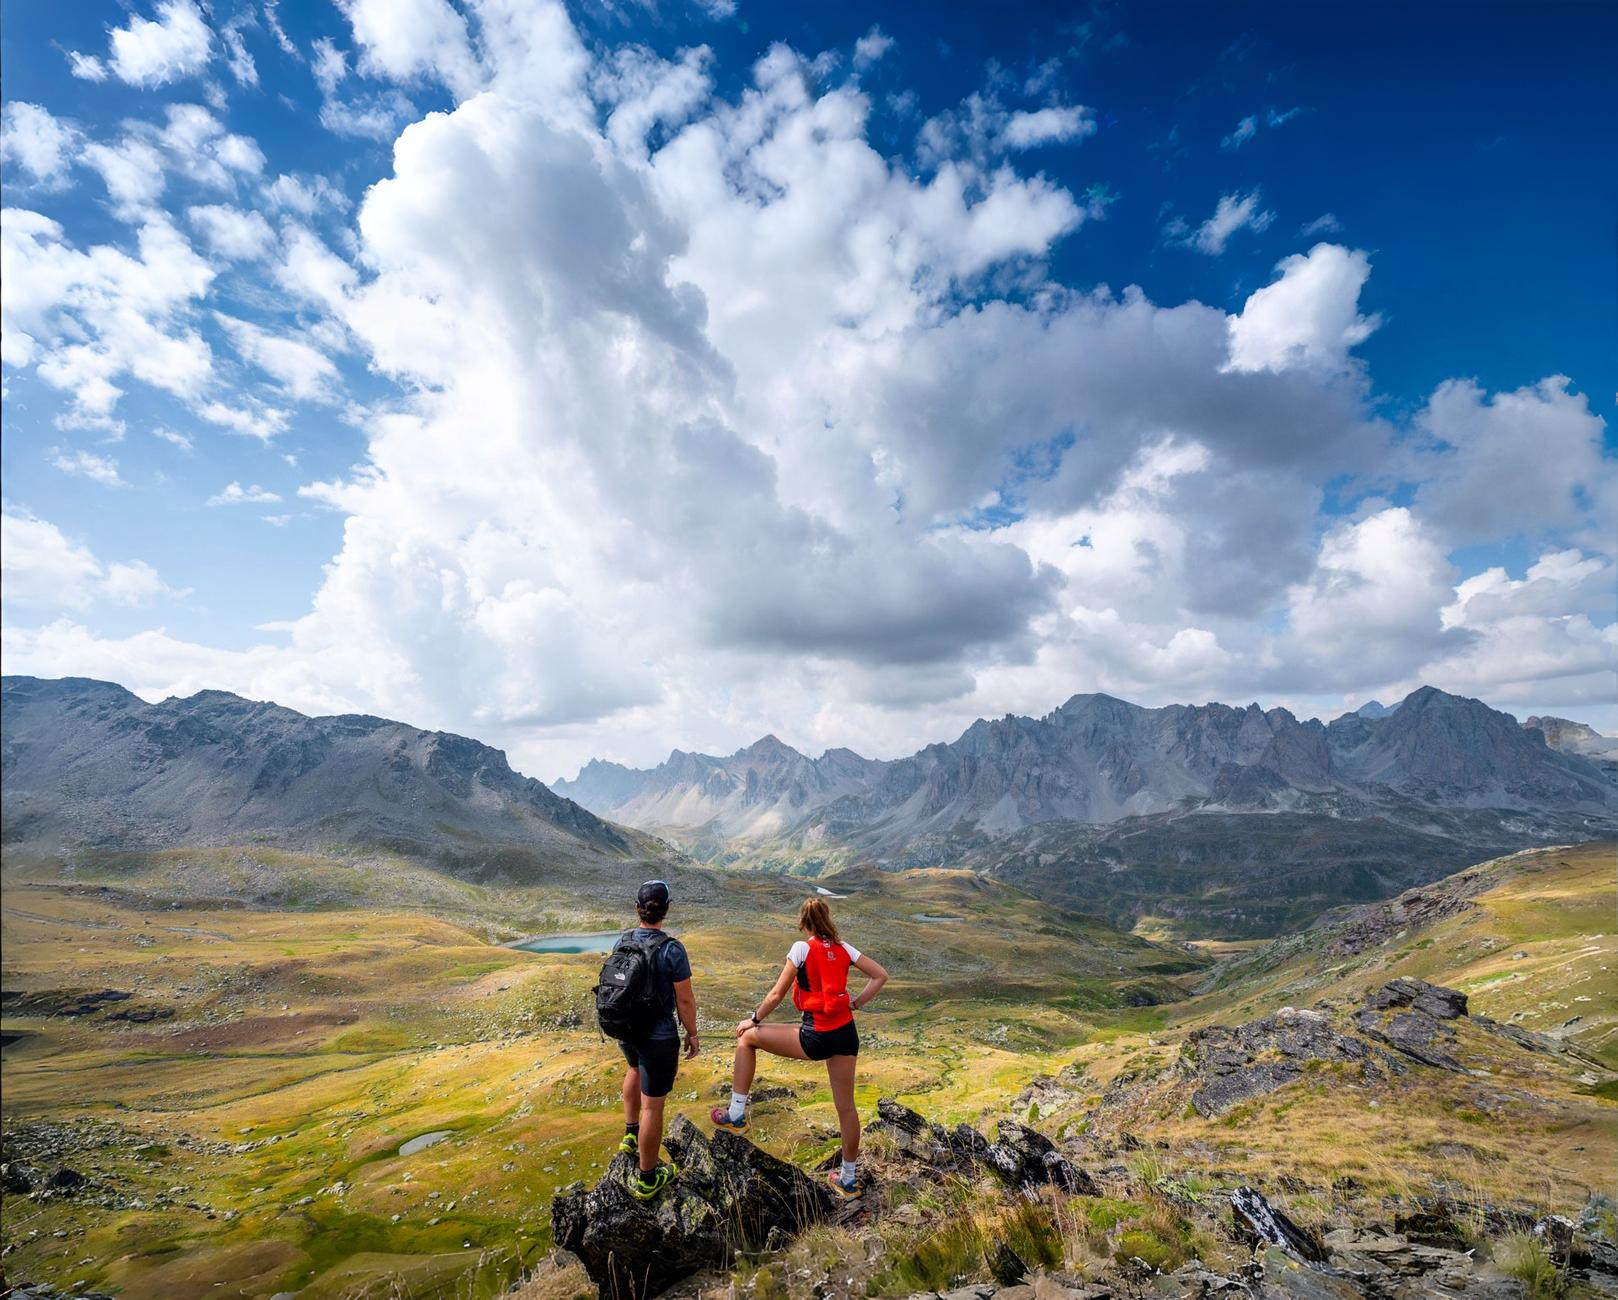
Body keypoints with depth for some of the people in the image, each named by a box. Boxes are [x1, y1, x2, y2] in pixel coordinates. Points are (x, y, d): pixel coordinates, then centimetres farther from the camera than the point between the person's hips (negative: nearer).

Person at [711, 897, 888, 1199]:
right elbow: (880, 976, 6)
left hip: (816, 1037, -5)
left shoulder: (802, 948, -9)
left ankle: (736, 1115, 19)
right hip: (846, 1033, 6)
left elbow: (777, 995, -5)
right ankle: (849, 1180, 32)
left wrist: (753, 1020, 10)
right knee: (846, 1106, 19)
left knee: (747, 1038, 13)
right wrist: (855, 1004, 11)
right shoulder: (843, 948, 4)